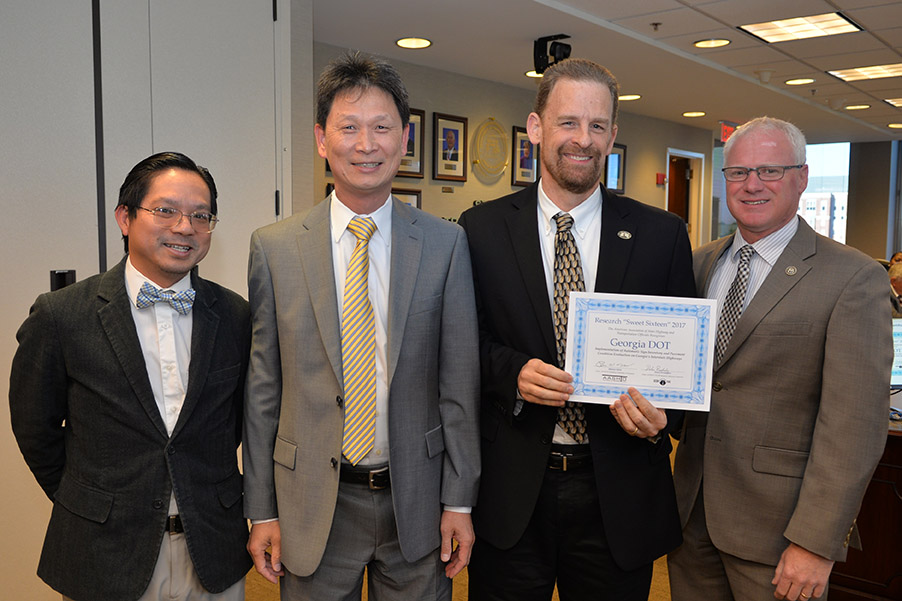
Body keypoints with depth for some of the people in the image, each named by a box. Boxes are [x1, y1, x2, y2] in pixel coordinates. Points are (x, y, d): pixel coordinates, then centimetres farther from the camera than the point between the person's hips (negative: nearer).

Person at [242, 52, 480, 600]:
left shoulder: (446, 243, -4)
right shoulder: (274, 248, -4)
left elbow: (460, 380, -3)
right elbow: (262, 387, -1)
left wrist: (460, 500, -2)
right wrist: (261, 511, 1)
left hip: (416, 499, 1)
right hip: (313, 505, 0)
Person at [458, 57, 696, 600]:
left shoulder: (663, 235, 0)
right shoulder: (482, 229, -1)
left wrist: (659, 413, -15)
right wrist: (512, 372, -17)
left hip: (618, 495, 1)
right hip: (511, 492, 0)